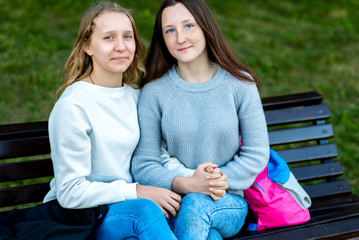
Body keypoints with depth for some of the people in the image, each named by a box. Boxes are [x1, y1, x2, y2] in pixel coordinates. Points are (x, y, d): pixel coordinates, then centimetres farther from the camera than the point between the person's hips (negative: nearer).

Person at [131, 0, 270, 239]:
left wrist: (219, 180, -14)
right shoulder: (154, 92, -1)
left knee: (195, 205, -34)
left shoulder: (240, 84, 0)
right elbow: (143, 166, -3)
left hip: (230, 203, 1)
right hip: (175, 204, -1)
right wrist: (187, 184, -19)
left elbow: (257, 154, 2)